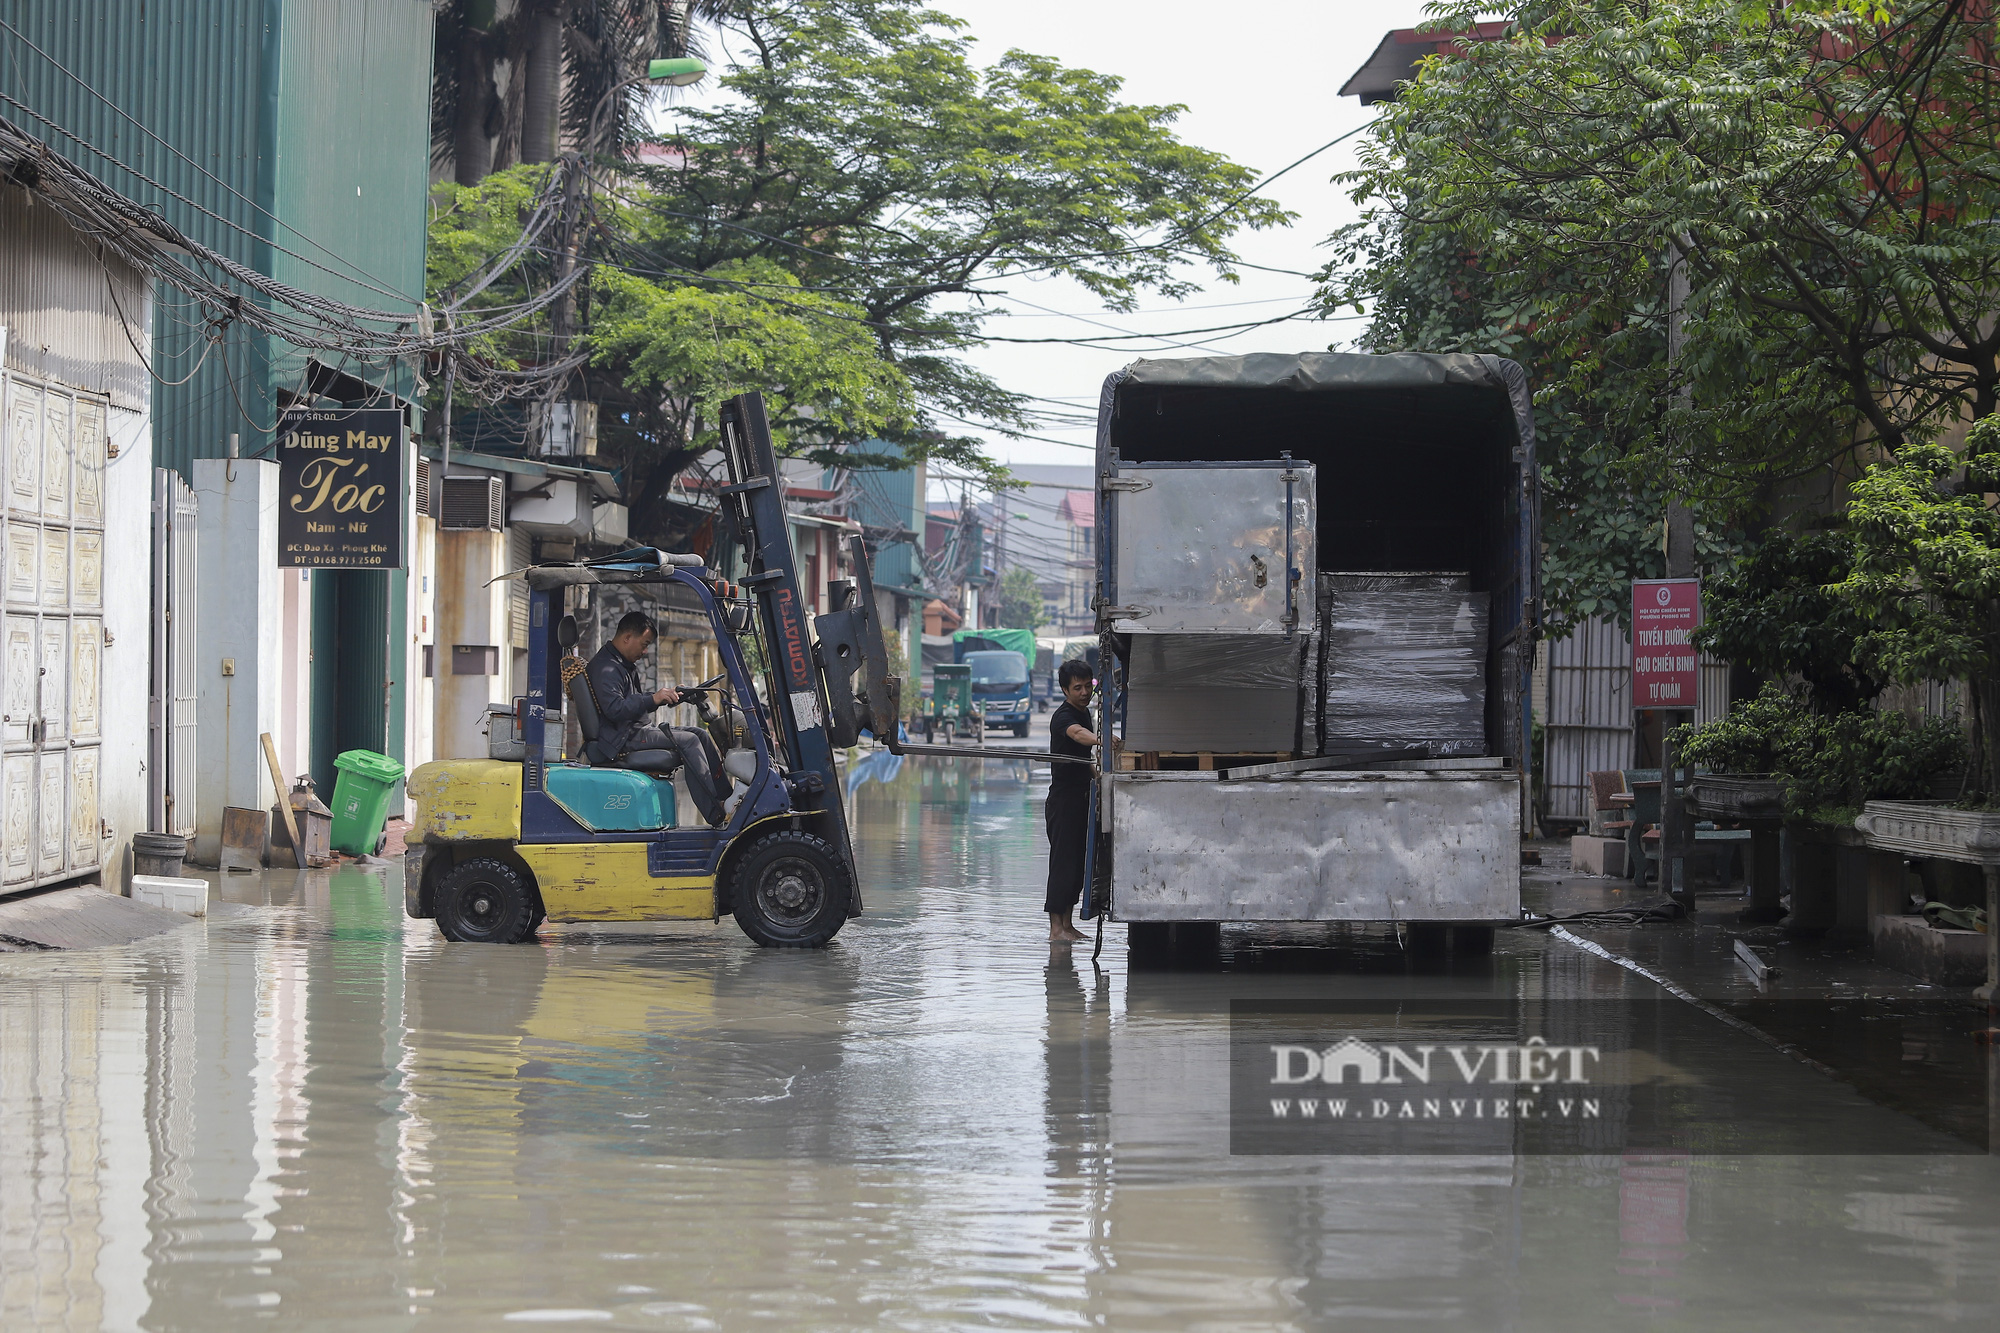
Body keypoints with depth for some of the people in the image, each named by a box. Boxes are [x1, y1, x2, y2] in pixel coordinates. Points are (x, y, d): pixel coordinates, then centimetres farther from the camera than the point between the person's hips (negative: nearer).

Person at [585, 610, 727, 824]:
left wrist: (668, 695, 16)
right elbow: (614, 708, -27)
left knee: (700, 735, 6)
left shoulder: (626, 666, 21)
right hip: (622, 739, -11)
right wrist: (653, 699, -30)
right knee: (688, 741, -20)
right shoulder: (606, 668, -14)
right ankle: (716, 814, -23)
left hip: (637, 730, 11)